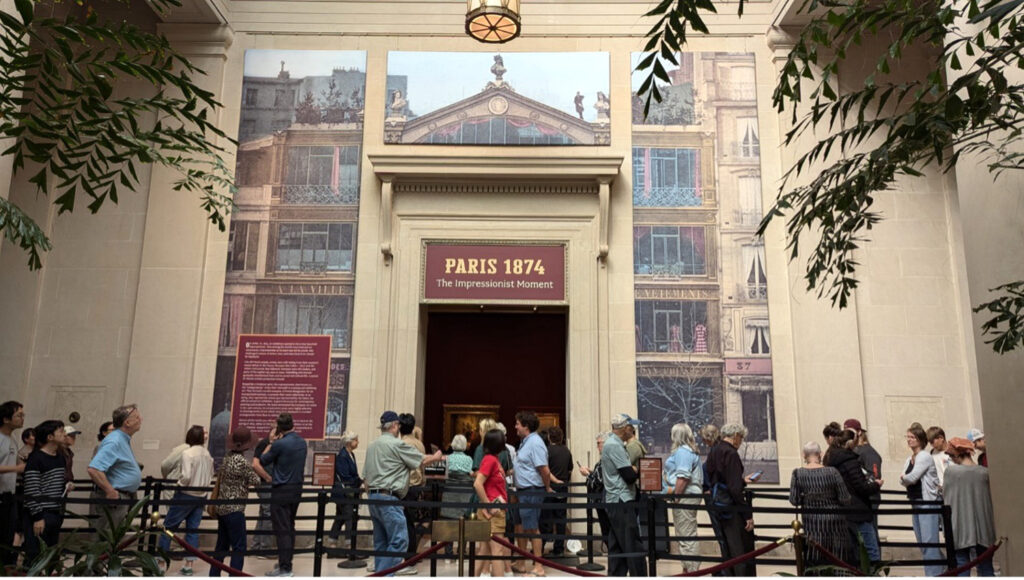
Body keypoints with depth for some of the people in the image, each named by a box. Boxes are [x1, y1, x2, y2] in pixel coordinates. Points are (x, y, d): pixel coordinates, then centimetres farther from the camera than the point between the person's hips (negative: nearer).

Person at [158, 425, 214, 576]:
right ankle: (188, 565, 9)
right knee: (193, 530, 8)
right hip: (201, 497, 6)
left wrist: (179, 484, -4)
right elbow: (211, 475, 15)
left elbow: (186, 476, -21)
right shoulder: (207, 454, 7)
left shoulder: (187, 453, -13)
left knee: (168, 527, 7)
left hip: (185, 495, -6)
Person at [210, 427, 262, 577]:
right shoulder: (242, 461, -18)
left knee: (222, 545, 16)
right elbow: (256, 481, -7)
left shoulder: (227, 459, 6)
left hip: (221, 508, 8)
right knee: (239, 547, -2)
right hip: (234, 509, -8)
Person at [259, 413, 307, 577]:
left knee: (282, 530, -4)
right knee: (290, 527, 16)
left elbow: (263, 462, -4)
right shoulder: (302, 442, 5)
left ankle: (285, 568, -3)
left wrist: (270, 444, 10)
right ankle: (286, 562, 25)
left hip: (281, 491, -7)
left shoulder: (279, 444, -17)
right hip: (297, 489, 7)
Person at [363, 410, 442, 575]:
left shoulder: (372, 446, 15)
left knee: (381, 542, 13)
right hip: (388, 498, -9)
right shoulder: (397, 444, -10)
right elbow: (423, 461, -3)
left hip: (373, 496, 9)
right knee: (399, 540, -7)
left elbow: (366, 475, 18)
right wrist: (437, 457, 16)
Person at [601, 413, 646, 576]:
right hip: (622, 502, -10)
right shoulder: (615, 446, -16)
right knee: (633, 545, -6)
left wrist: (631, 470, 2)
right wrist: (635, 470, 0)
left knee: (616, 545, 12)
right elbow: (630, 476, -20)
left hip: (614, 501, 10)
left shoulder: (611, 443, 16)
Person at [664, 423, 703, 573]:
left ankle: (691, 571, -6)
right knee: (685, 535, 16)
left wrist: (675, 495, -19)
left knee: (687, 537, -8)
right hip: (690, 495, 11)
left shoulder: (682, 451, -14)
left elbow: (683, 477, -21)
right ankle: (688, 569, 23)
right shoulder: (690, 451, 19)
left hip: (685, 496, -11)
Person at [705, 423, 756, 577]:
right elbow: (735, 488, -20)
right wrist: (748, 515, -16)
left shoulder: (713, 452, 11)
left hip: (717, 506, 9)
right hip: (730, 508, -9)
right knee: (743, 550, -1)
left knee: (727, 549, 17)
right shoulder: (731, 453, -16)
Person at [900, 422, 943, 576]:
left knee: (928, 541, -11)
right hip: (915, 503, 9)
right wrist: (905, 480, -8)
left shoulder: (925, 457, -10)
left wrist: (904, 477, 2)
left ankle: (933, 574, -8)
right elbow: (903, 481, 11)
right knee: (922, 542, 13)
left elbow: (912, 477, -17)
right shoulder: (909, 460, 15)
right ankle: (941, 569, 26)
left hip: (928, 502, -9)